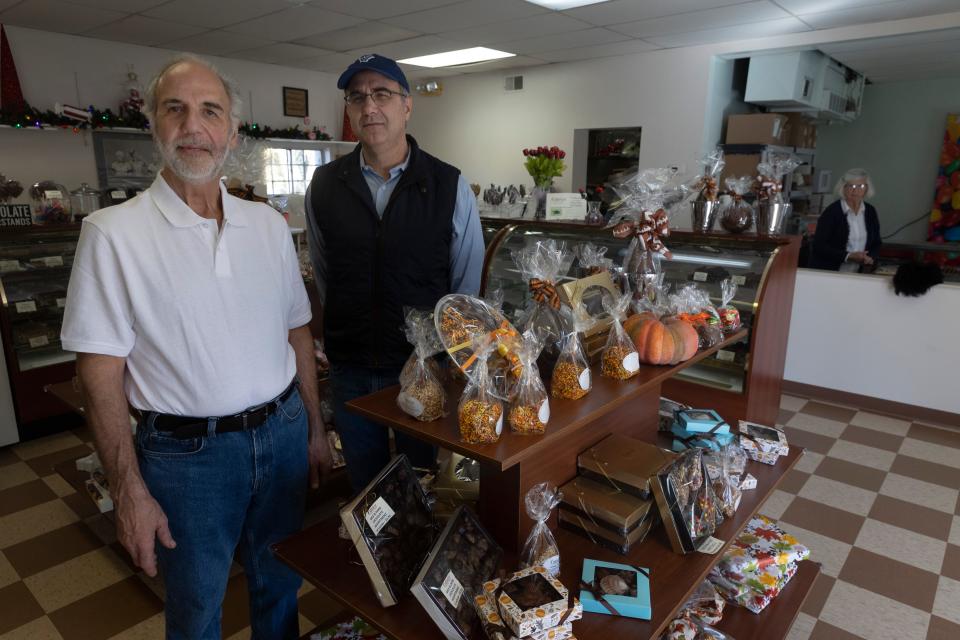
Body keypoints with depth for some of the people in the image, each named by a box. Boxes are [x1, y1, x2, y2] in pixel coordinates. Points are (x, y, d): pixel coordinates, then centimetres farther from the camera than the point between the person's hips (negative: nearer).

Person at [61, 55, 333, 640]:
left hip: (282, 434, 4)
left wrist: (315, 428, 9)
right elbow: (101, 370, -10)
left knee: (280, 587, 22)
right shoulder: (114, 232, -9)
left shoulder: (269, 225, 3)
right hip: (187, 453, -3)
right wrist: (130, 492, -12)